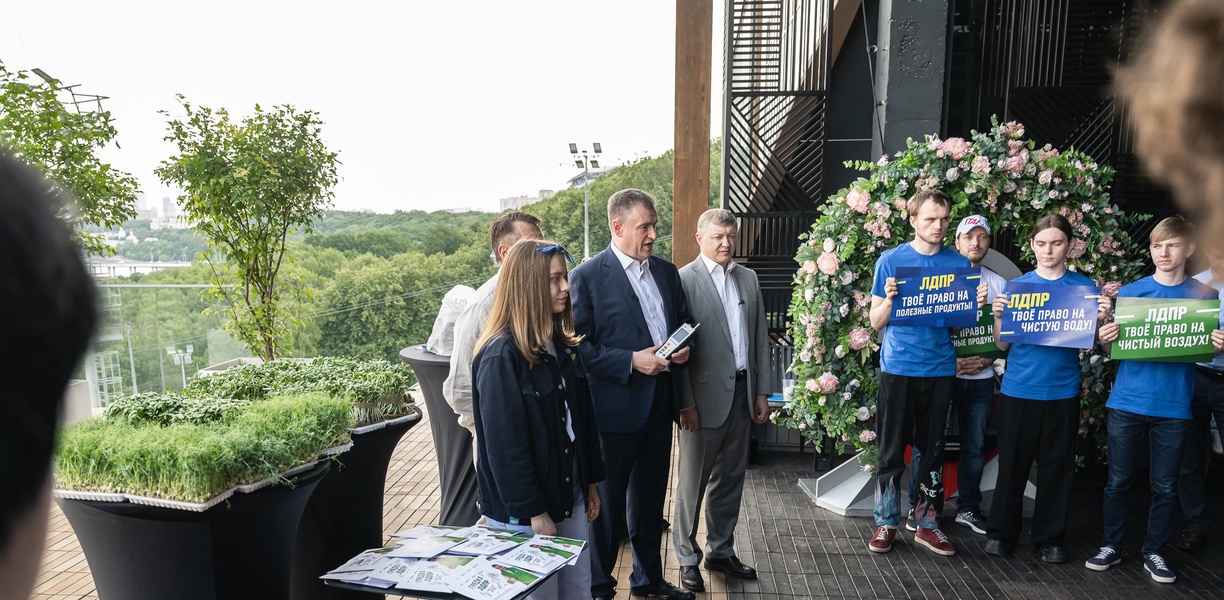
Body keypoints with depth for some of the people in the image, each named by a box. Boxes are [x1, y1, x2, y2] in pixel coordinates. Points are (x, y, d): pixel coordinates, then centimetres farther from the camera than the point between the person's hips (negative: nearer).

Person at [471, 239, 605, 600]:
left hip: (570, 497, 7)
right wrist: (534, 512, -17)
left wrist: (590, 481, 13)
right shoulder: (501, 356, -19)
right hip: (523, 512, -7)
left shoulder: (564, 346, 5)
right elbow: (504, 444, -19)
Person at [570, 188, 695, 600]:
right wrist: (632, 361, -21)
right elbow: (580, 346, -13)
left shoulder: (667, 272, 8)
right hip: (615, 406, -6)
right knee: (607, 500, 9)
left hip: (660, 404, 6)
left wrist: (684, 348, -4)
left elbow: (684, 322, 17)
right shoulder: (588, 276, -11)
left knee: (650, 498, 20)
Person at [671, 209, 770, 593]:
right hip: (704, 396, -6)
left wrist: (762, 391, 9)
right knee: (693, 482, 6)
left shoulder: (748, 278, 11)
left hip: (742, 392, 6)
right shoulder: (685, 279, -9)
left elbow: (760, 337, 13)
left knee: (730, 479, 16)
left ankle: (721, 551, 32)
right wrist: (686, 402, -13)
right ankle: (687, 558, 22)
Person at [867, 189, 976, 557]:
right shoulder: (891, 261, -1)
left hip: (940, 370, 2)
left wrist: (977, 305, -12)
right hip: (898, 369, -2)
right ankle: (886, 523, 17)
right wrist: (889, 298, -19)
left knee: (933, 451, 10)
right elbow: (876, 322, 0)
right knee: (892, 450, 4)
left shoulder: (959, 263, 6)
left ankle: (927, 524, 22)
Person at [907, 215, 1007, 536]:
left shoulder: (999, 284, 10)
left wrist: (987, 359, -8)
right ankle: (918, 508, 13)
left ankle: (968, 508, 25)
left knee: (975, 446, 10)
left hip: (980, 377, 3)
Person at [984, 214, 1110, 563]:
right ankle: (1002, 532, 19)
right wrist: (999, 316, -13)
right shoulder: (1016, 286, 4)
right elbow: (1003, 344, 4)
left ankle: (1051, 538, 22)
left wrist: (1100, 320, -15)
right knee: (1012, 465, 7)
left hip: (1062, 392, 0)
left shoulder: (1084, 287, 4)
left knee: (1057, 467, 8)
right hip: (1018, 390, 0)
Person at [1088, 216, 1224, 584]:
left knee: (1165, 486, 8)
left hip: (1173, 406, 0)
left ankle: (1154, 553, 23)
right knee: (1119, 481, 7)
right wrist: (1106, 339, -16)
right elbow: (1113, 347, 6)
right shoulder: (1130, 292, 3)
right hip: (1127, 402, 0)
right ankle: (1111, 546, 21)